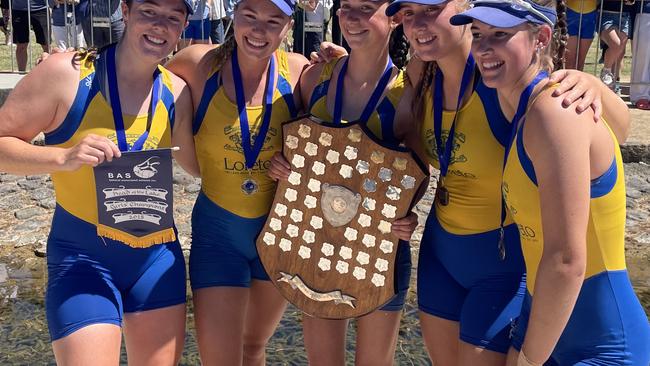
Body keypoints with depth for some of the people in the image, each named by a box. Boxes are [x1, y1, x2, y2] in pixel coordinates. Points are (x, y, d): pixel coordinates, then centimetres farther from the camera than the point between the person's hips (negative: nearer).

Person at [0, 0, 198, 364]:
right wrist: (63, 157, -26)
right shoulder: (67, 73, -12)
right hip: (82, 257, -4)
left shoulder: (177, 91, 0)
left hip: (157, 255, 5)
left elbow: (199, 165, 13)